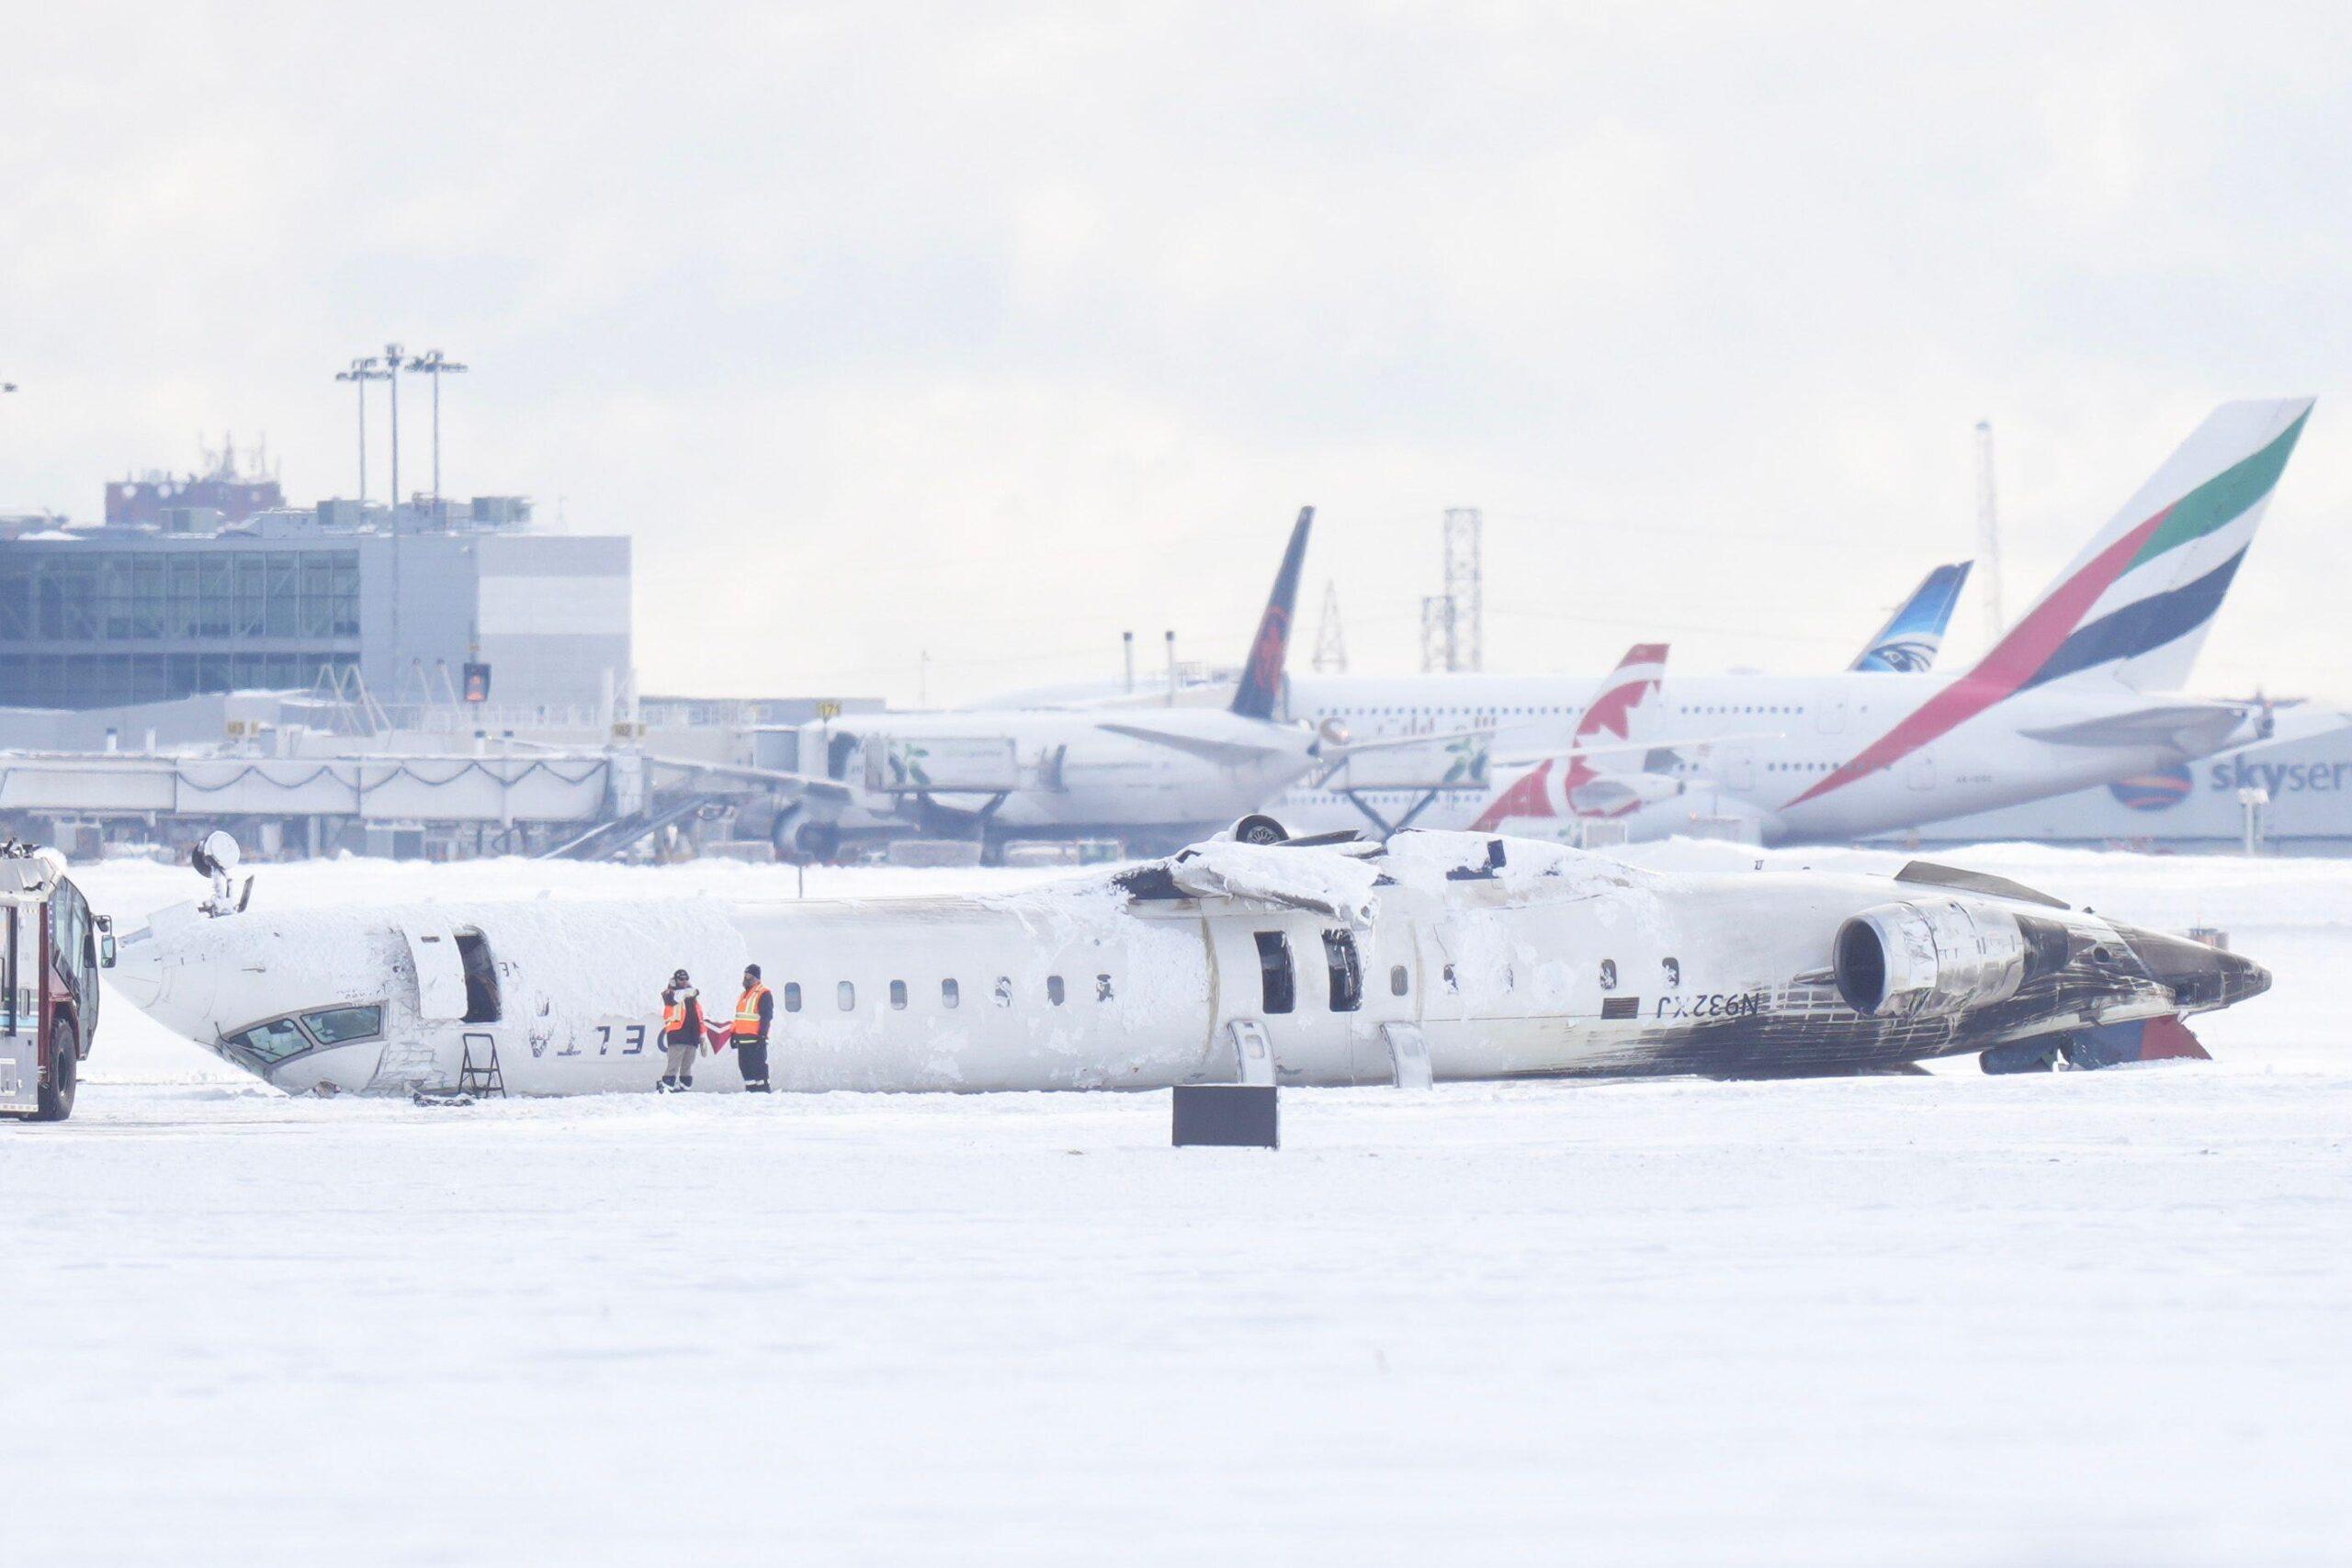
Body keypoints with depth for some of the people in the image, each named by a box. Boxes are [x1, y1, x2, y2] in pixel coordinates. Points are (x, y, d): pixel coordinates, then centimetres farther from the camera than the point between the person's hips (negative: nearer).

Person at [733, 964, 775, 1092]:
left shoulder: (763, 994, -7)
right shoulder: (744, 995, 20)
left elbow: (767, 1016, -13)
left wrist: (762, 1035, -19)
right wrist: (734, 1034, 21)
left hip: (755, 1038, -9)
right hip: (743, 1038, 9)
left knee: (758, 1066, -11)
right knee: (745, 1066, 8)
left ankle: (763, 1090, -10)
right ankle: (751, 1091, 12)